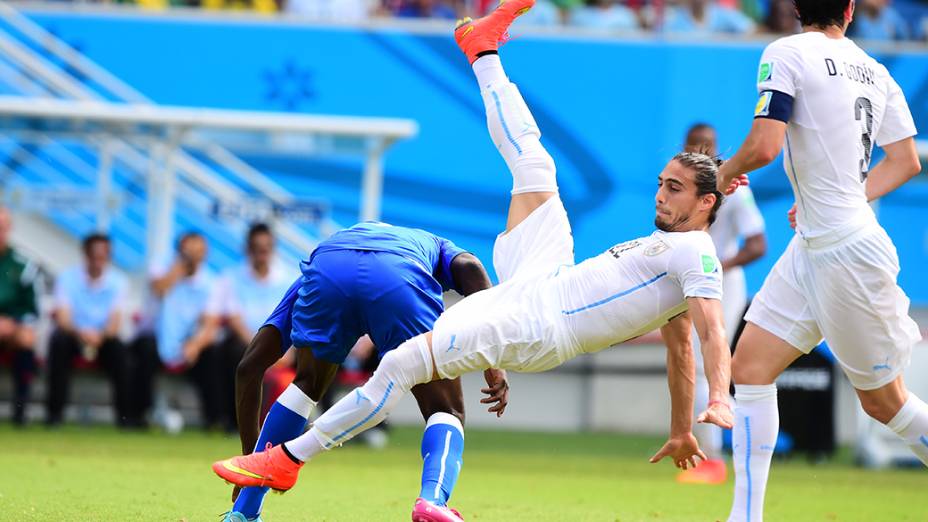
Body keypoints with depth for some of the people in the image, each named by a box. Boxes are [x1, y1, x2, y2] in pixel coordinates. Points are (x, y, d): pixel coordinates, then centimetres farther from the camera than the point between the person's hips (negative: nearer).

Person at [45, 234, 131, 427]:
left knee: (118, 346, -32)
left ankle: (125, 413, -26)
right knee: (58, 340, -33)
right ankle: (54, 412, -29)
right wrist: (80, 333, -38)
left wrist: (100, 335, -36)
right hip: (74, 335, 0)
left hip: (103, 337, 0)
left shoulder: (118, 282, -2)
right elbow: (63, 318, -16)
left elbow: (115, 322, -13)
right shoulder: (68, 278, -5)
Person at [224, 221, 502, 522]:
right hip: (401, 280, -2)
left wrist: (251, 456, 44)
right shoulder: (433, 246, 44)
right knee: (447, 413, 14)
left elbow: (249, 366, 38)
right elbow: (469, 267, 15)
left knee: (306, 385, 32)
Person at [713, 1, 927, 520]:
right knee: (751, 363, 7)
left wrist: (726, 172, 1)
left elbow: (764, 146, -20)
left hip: (848, 253, -8)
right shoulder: (875, 71, 9)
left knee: (884, 400, 3)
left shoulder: (786, 54, -12)